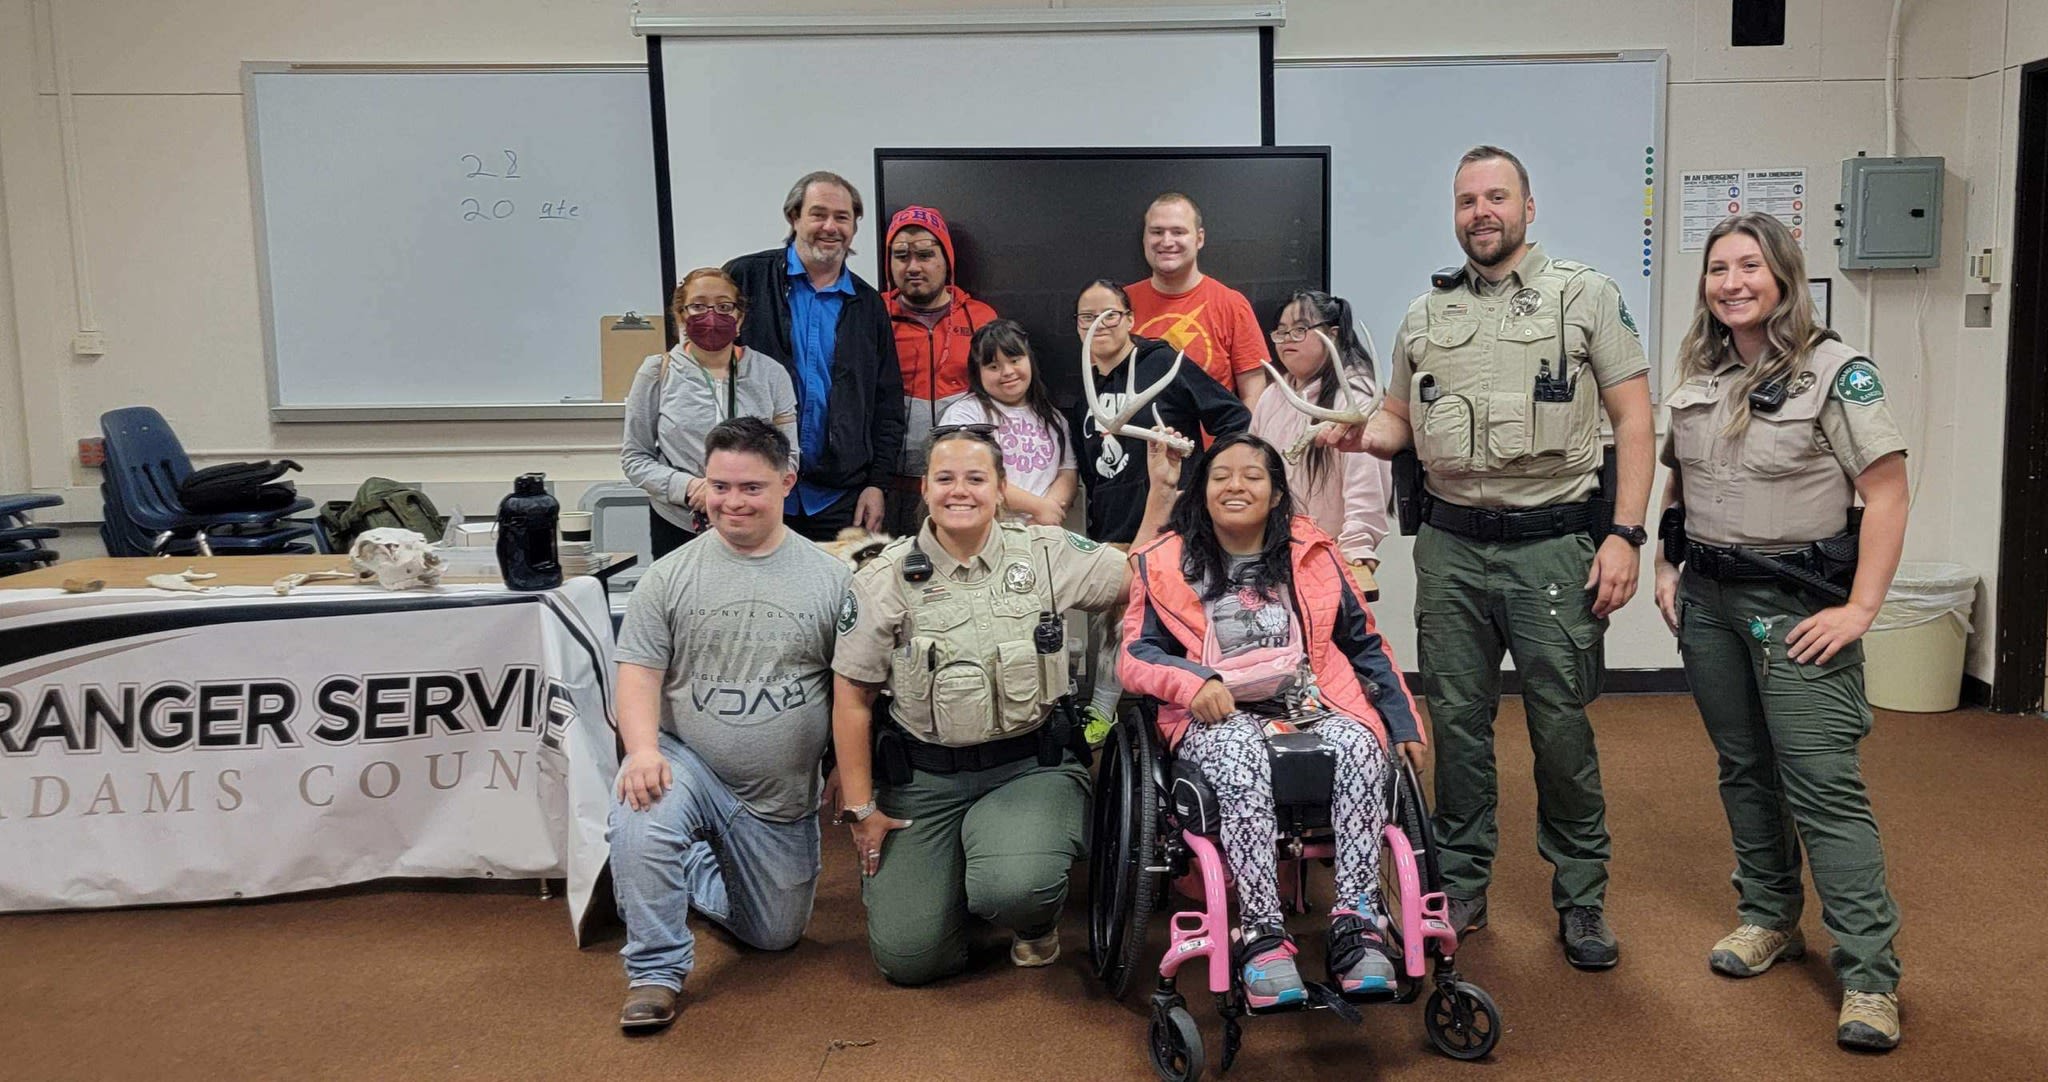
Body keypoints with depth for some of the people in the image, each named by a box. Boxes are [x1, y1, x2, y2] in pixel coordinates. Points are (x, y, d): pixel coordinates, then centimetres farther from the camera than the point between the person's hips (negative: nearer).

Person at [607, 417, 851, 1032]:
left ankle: (697, 873, 43)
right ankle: (656, 972, -14)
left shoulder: (829, 577, -3)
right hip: (686, 765, -1)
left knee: (774, 937, 13)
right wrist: (643, 750, -23)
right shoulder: (671, 575, -2)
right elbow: (639, 672, -6)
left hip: (781, 796, 2)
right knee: (638, 826, -35)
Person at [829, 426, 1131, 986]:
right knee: (908, 957, -6)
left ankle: (1036, 921, 8)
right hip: (923, 777, 1)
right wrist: (860, 808, 0)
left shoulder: (1046, 553, -1)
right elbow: (852, 696, 1)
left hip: (1031, 765, -1)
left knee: (1015, 889, -31)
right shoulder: (884, 579, -2)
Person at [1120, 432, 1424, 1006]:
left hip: (1314, 706, 2)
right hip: (1220, 718, -2)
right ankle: (1262, 935, -40)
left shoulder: (1311, 555, 19)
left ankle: (1356, 924, -36)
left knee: (1359, 747, -33)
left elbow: (1365, 645, 23)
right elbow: (1136, 655, 6)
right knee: (1242, 762, -38)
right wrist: (1193, 681, -15)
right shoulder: (1167, 563, 14)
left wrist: (1404, 722, 13)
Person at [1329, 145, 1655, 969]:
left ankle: (1581, 901, 18)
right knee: (1456, 723, 9)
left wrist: (1625, 534, -10)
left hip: (1552, 543, -3)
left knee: (1562, 728, 1)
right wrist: (1360, 435, -6)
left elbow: (1634, 420, -1)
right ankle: (1460, 888, 24)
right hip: (1451, 545, 3)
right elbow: (1399, 421, 18)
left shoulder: (1586, 296, 2)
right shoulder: (1425, 314, 12)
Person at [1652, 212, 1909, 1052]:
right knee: (1744, 769, 14)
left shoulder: (1834, 371, -9)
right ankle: (1768, 919, 28)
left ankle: (1870, 975, 0)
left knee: (1823, 785, -7)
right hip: (1706, 599, 6)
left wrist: (1859, 610, -15)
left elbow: (1886, 493, -11)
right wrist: (1666, 567, 9)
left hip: (1794, 602, -5)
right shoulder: (1697, 375, 8)